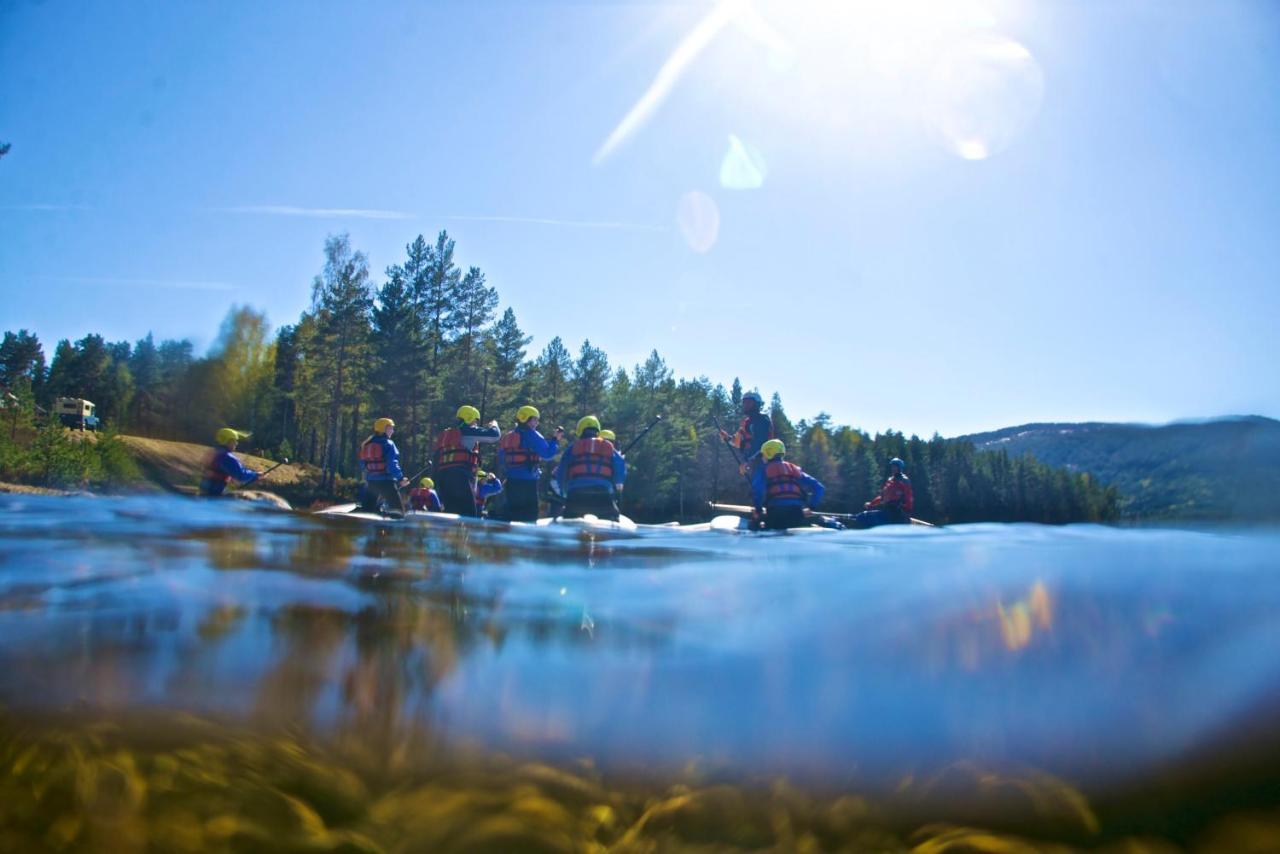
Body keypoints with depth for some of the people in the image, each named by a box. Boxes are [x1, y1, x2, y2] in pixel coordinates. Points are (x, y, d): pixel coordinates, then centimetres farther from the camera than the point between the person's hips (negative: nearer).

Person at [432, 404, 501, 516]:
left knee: (452, 513, 10)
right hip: (460, 476, -8)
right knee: (468, 514, -9)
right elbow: (495, 435, -1)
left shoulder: (445, 434, 27)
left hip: (442, 475, 8)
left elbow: (435, 456, 25)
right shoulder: (468, 431, 3)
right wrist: (494, 425, 20)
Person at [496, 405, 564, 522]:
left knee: (512, 513, 12)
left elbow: (501, 462, 20)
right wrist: (556, 440, -2)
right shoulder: (530, 435, -7)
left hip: (511, 482, 8)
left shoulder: (507, 437, 17)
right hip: (527, 481, -8)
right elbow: (547, 454, -13)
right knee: (529, 516, -6)